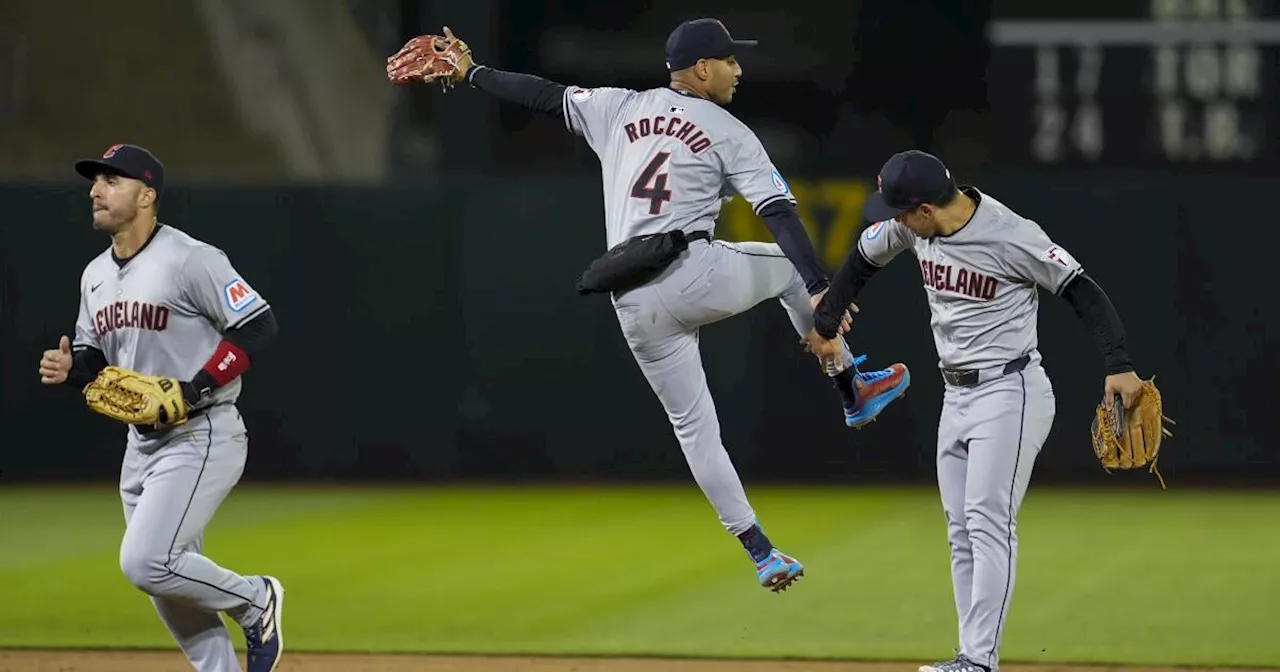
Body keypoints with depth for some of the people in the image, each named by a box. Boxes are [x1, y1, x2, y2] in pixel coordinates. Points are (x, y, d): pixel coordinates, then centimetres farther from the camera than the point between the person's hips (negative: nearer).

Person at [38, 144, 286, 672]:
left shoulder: (191, 260, -14)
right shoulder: (96, 275, 12)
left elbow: (258, 325, -16)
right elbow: (95, 355, 20)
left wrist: (197, 389, -23)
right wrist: (69, 368, -4)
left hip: (201, 437, -9)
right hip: (142, 443, 9)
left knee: (146, 563, -20)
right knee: (170, 586, 9)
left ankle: (254, 599, 4)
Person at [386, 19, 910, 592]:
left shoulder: (619, 109, 14)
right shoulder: (730, 135, 1)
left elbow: (545, 96, 21)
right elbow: (780, 215, -9)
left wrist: (470, 73, 34)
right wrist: (819, 291, -18)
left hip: (633, 303, 4)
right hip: (694, 275, -4)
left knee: (693, 425, 10)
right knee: (789, 262, 25)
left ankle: (762, 554, 7)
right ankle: (853, 390, 30)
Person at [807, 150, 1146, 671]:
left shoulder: (1013, 237, -22)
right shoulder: (913, 226, -2)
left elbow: (1082, 292, -18)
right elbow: (863, 261, 17)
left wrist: (1118, 366, -28)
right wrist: (825, 324, 26)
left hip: (1009, 394, -8)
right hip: (956, 396, 8)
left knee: (988, 521, -16)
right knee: (961, 532, 6)